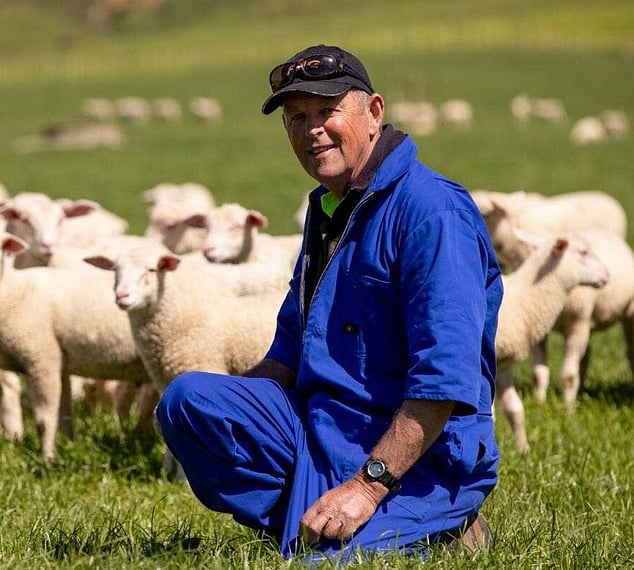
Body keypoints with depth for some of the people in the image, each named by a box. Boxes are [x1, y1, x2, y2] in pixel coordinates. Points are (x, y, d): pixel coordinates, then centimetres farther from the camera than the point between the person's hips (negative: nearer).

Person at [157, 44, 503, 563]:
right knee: (188, 396, -10)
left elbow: (445, 380, -22)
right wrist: (223, 405, 3)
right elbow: (292, 354, 24)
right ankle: (304, 521, -7)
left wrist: (367, 485, -26)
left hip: (422, 452, -8)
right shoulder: (328, 209, 16)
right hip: (318, 430, 8)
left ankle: (441, 530, -1)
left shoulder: (432, 211, -14)